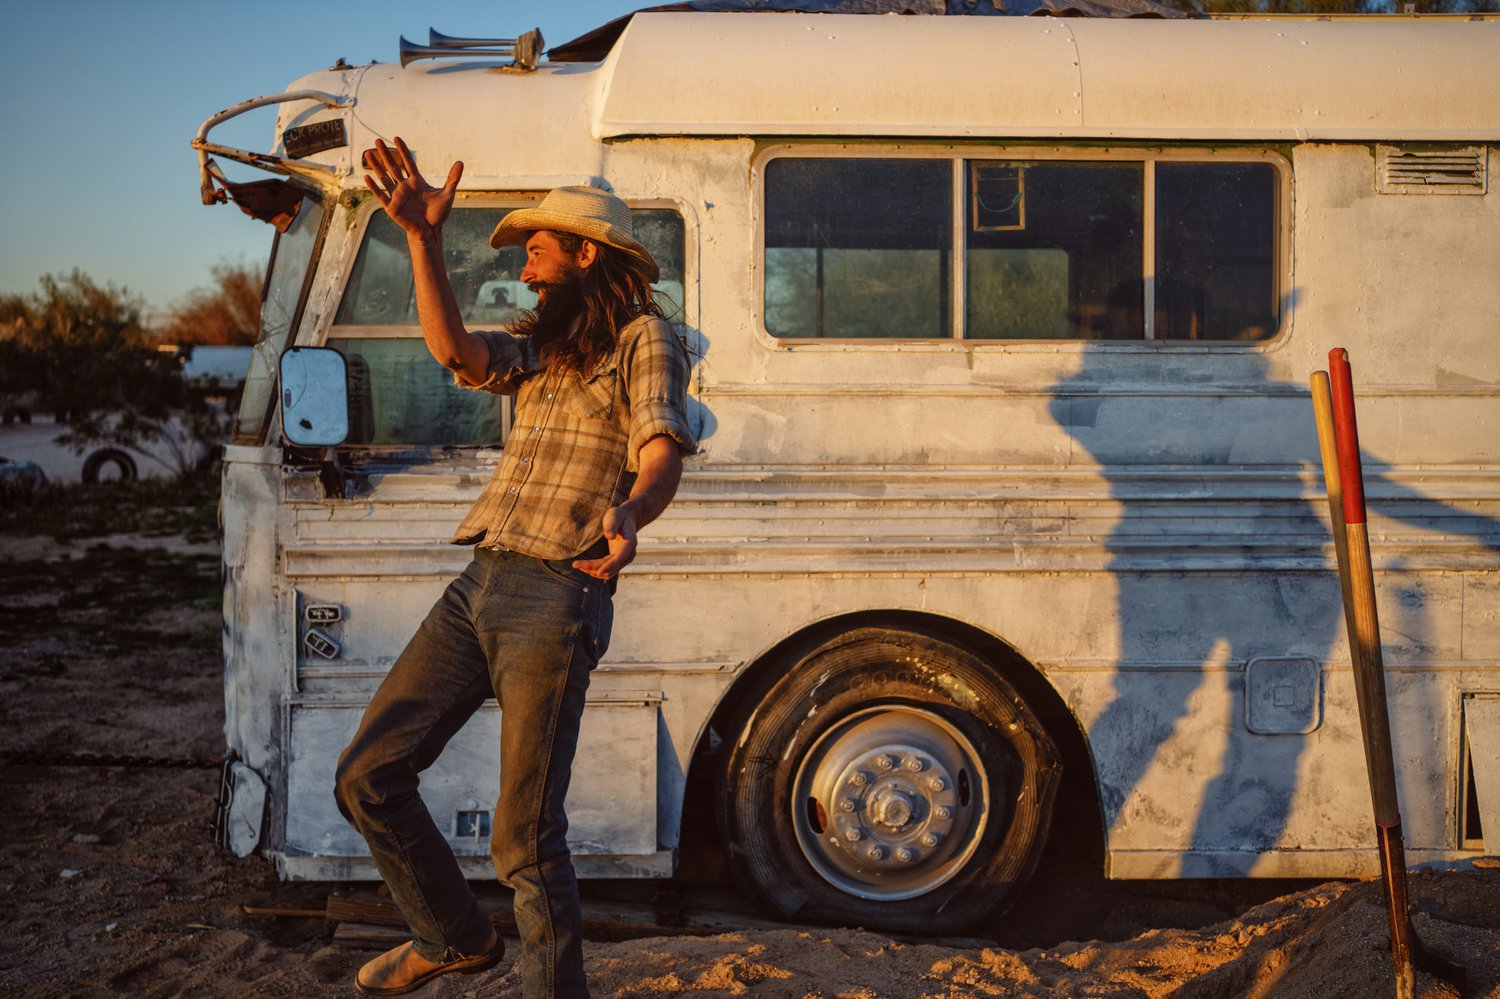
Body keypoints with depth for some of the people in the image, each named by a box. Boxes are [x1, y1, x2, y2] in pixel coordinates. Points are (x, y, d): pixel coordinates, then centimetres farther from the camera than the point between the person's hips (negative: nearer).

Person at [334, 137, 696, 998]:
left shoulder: (645, 339, 1)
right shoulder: (542, 348, 23)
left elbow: (664, 453, -15)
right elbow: (456, 350, 2)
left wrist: (629, 514, -38)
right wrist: (423, 239, -10)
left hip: (557, 601, -7)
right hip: (478, 587, 7)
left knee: (525, 838, -7)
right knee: (369, 774, 6)